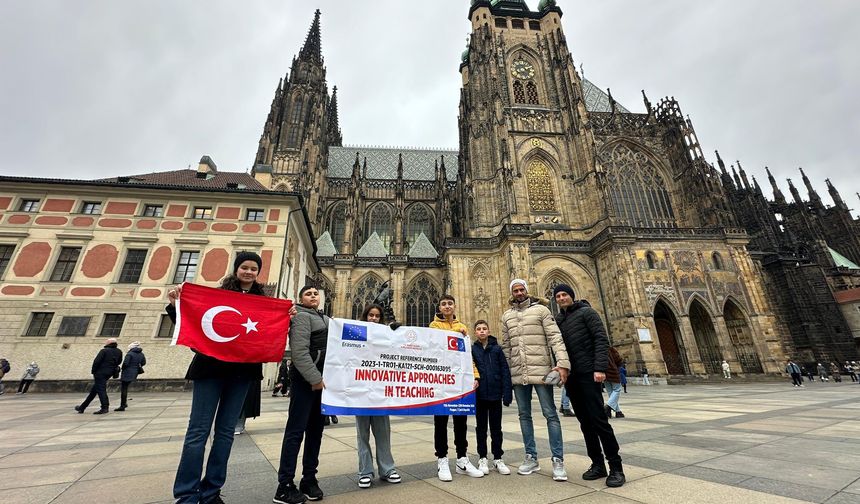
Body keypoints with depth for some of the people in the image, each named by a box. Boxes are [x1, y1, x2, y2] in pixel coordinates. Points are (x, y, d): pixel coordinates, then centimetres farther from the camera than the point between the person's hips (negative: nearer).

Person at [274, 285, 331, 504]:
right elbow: (300, 352, -16)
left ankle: (309, 479, 21)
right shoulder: (301, 316, -6)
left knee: (315, 430, 11)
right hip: (305, 379, -8)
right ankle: (285, 486, 5)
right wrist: (314, 378, -19)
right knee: (296, 430, -4)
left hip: (322, 378, 8)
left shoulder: (325, 319, 19)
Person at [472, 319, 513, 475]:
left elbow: (505, 371, -3)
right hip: (479, 395, 0)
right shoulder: (472, 349, -3)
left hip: (495, 394, 0)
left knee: (496, 427, 12)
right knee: (481, 427, 13)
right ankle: (482, 458, 27)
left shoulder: (497, 348, -2)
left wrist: (507, 393, -8)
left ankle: (498, 458, 27)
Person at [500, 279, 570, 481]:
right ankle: (531, 458, 24)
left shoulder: (541, 310, 0)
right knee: (524, 415, 12)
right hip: (518, 373, 5)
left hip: (541, 370, -4)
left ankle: (558, 460, 13)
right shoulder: (507, 316, 12)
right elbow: (506, 346, 14)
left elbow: (555, 337, -8)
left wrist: (562, 363, -19)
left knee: (550, 414, 2)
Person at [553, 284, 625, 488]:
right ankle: (597, 464, 18)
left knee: (598, 419, -6)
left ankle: (616, 467, 7)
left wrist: (600, 368, -19)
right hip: (571, 376, 6)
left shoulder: (586, 312, -2)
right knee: (585, 422, 9)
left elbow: (601, 339, -10)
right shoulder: (557, 319, 14)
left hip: (588, 373, -6)